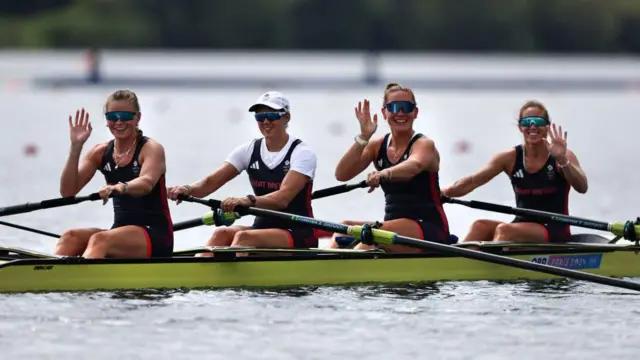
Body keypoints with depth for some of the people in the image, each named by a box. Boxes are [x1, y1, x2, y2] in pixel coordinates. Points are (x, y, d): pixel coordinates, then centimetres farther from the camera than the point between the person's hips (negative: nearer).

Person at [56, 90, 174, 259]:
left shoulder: (151, 149, -4)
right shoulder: (101, 152, 10)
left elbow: (146, 183, -26)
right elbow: (68, 191, 1)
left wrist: (121, 187, -49)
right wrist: (75, 147, -11)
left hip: (156, 234, -6)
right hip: (121, 230, 6)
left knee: (100, 240, -34)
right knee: (70, 237, -22)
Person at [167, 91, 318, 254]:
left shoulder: (303, 153, -8)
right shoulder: (249, 150, 7)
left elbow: (283, 198, -25)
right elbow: (212, 181, -4)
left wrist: (248, 200, -43)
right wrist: (189, 189, -27)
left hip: (299, 235, -5)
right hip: (263, 227, 5)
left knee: (244, 237, -31)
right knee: (222, 234, -24)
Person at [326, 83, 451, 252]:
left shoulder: (424, 144, -6)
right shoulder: (378, 145, 10)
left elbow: (415, 165, -32)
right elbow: (342, 175, -3)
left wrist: (385, 174, -54)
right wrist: (363, 137, -14)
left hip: (430, 229, -6)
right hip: (393, 223, 6)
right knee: (345, 227, -16)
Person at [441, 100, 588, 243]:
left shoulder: (564, 157, -4)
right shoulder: (511, 158, 4)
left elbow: (582, 188, -21)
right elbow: (473, 181, -4)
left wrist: (562, 160, -38)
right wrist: (443, 193, -23)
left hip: (555, 233, -4)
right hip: (523, 225, 4)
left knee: (504, 230, -30)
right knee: (480, 226, -23)